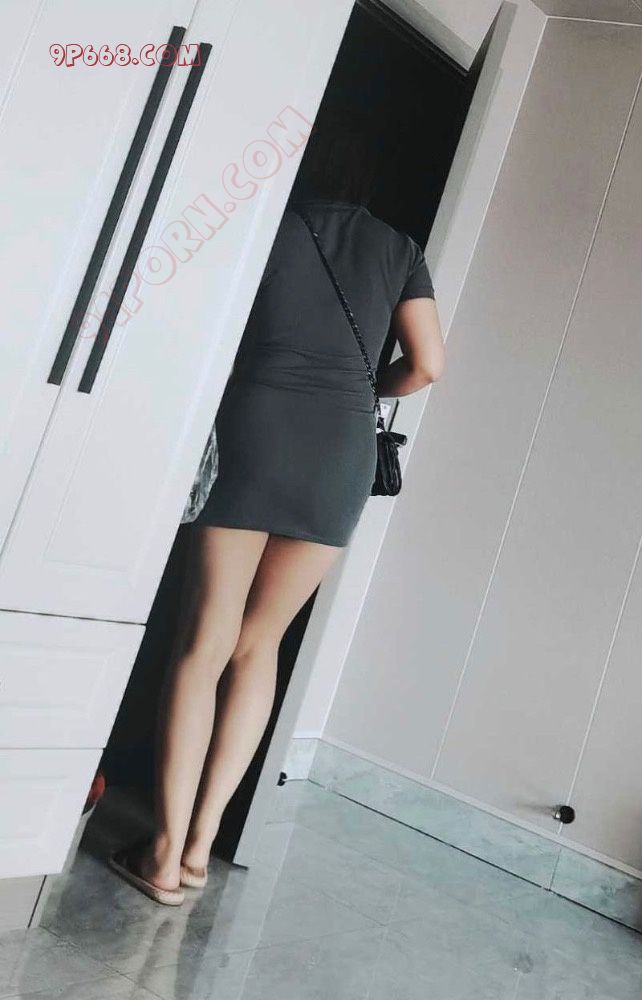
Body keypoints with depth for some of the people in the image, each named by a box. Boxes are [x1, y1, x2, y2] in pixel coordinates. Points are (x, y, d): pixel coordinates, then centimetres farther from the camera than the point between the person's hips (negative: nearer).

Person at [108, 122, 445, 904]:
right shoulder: (399, 249, 17)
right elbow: (427, 365, 8)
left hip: (253, 425, -2)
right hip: (343, 451, 2)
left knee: (205, 643, 4)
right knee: (258, 643, 13)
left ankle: (166, 852, 3)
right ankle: (203, 835, 13)